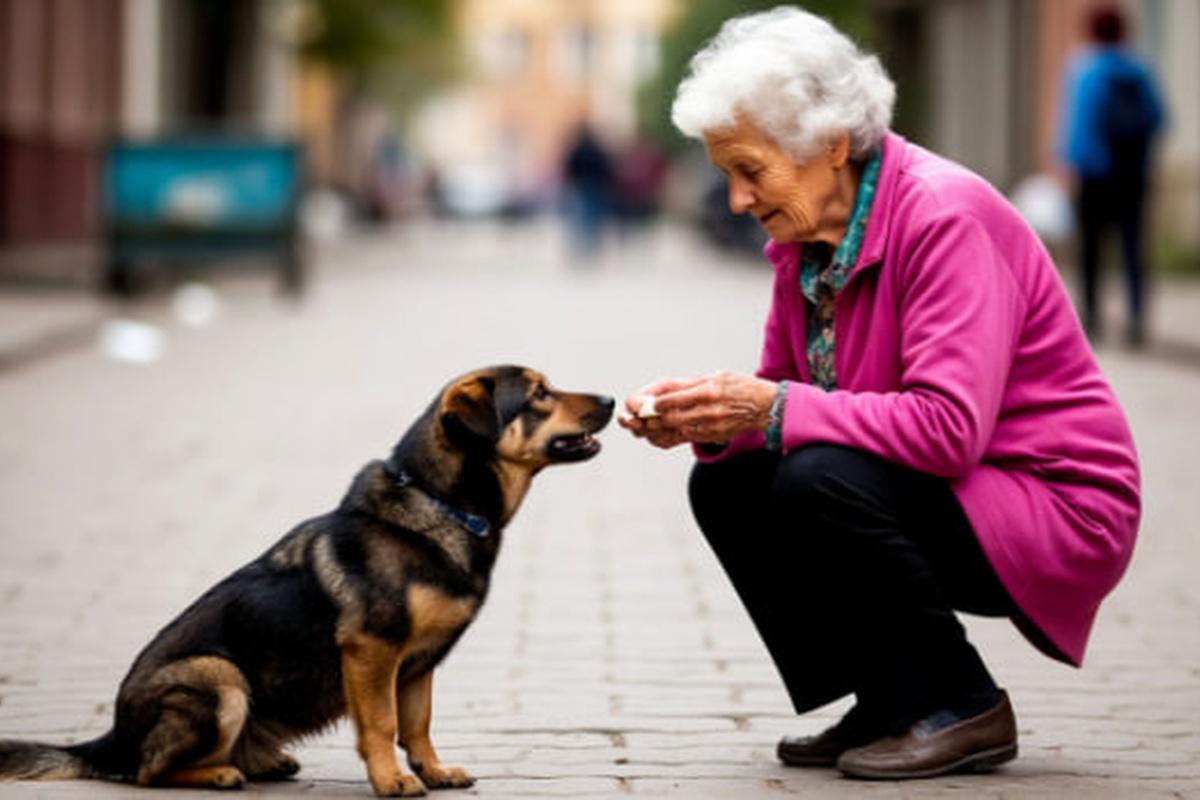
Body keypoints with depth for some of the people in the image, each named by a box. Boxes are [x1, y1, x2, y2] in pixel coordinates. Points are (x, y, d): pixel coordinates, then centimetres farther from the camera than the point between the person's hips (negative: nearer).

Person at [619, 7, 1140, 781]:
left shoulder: (945, 216, -22)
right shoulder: (805, 233, 3)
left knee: (820, 480, -29)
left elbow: (950, 426, -30)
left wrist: (778, 410, -29)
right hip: (933, 497, 9)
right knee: (725, 486, -4)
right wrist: (705, 417, -12)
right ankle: (889, 704, 5)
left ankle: (961, 709, -10)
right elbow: (781, 394, 10)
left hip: (1057, 509, -9)